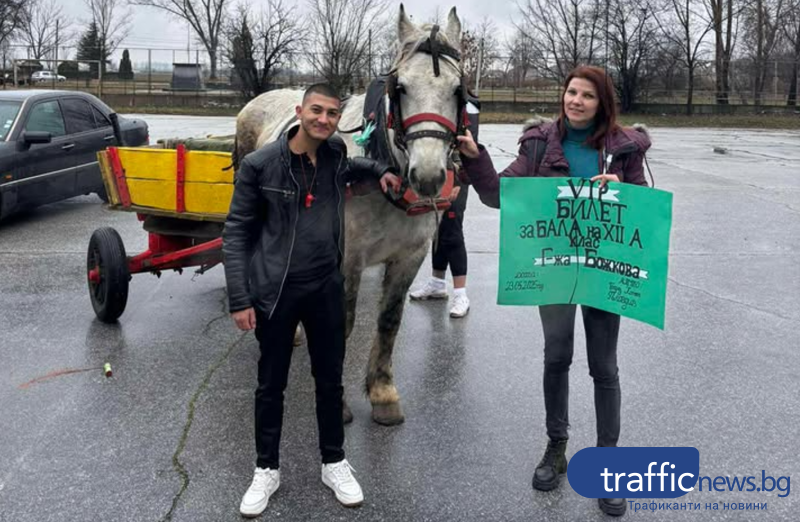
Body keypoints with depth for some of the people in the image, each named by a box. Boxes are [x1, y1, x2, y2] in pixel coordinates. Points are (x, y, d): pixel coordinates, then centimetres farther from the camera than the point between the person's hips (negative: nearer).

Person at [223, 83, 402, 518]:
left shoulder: (336, 153, 1)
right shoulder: (259, 165, -12)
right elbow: (236, 234, -8)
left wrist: (378, 170, 12)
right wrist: (239, 299, -12)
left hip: (326, 287, 4)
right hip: (275, 290, -3)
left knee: (330, 379, 14)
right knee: (271, 384, 11)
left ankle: (334, 462, 33)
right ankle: (266, 469, 30)